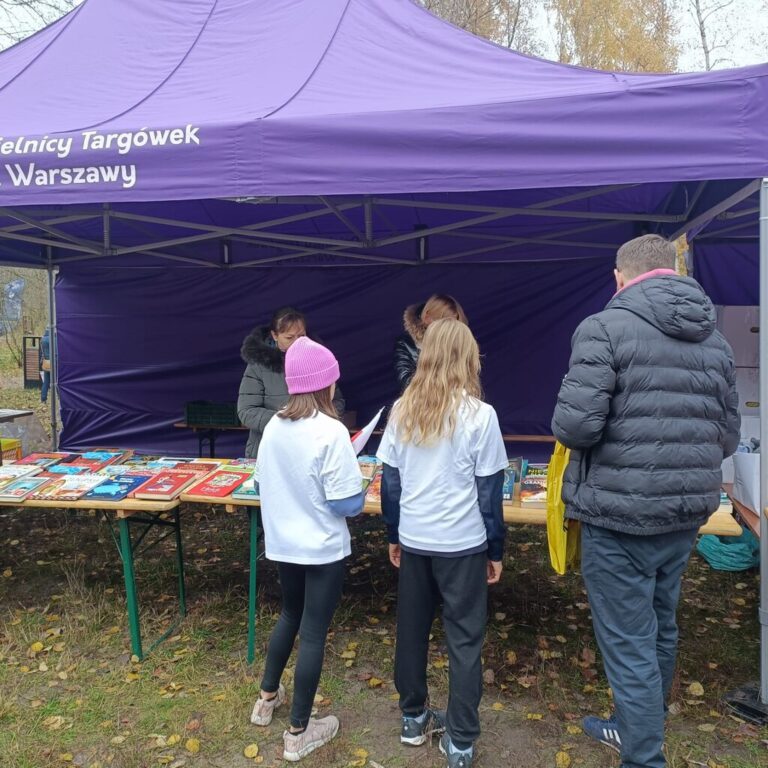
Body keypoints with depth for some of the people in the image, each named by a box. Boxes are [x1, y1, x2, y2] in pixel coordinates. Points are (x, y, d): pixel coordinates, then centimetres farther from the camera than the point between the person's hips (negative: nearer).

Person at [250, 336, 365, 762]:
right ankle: (298, 732, 22)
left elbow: (270, 486, 8)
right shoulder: (330, 432, -22)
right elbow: (348, 505, -20)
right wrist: (357, 490, 0)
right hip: (322, 549, -6)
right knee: (313, 632, 7)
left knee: (290, 615, 27)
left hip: (282, 543, 6)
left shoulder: (273, 427, -3)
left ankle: (267, 697, 42)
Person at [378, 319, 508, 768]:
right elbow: (488, 492, -9)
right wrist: (495, 551, 2)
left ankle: (414, 718, 34)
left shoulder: (403, 410, -2)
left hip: (413, 541, 4)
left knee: (412, 629, 18)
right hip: (462, 544, -4)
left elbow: (390, 483, 3)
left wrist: (394, 536, 15)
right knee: (465, 640, 10)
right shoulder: (479, 414, -13)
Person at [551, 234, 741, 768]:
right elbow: (728, 438, 9)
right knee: (662, 629, 23)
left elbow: (575, 425, -21)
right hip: (686, 515, 7)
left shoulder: (605, 327, -13)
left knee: (629, 643, 4)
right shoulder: (715, 340, 7)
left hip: (620, 514, -7)